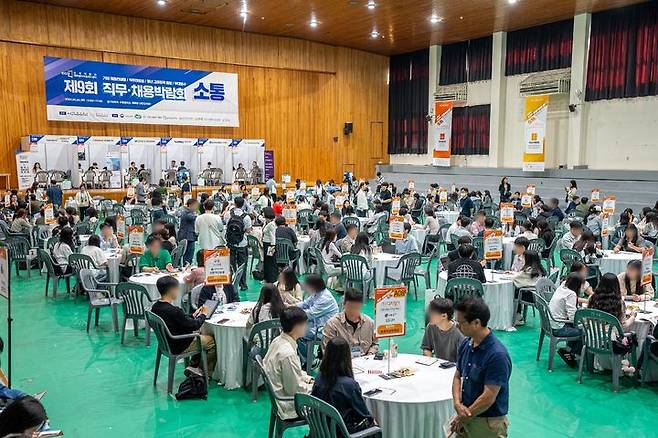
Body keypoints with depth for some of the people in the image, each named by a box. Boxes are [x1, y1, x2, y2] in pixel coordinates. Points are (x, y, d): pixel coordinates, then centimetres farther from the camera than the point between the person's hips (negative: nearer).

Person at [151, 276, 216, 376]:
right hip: (178, 347, -9)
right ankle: (207, 374, 19)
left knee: (201, 334, 24)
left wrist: (193, 315, 6)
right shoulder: (173, 311, -31)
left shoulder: (155, 307, -3)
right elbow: (194, 325, -20)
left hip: (167, 343, 9)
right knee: (213, 342, 4)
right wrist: (203, 314, -3)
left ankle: (193, 366, 23)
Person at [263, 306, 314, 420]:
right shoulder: (287, 354, -29)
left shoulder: (278, 340, -2)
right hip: (288, 406, -9)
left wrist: (307, 378, 5)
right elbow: (294, 389, -22)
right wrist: (314, 387, -7)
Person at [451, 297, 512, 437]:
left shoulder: (497, 355, -25)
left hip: (488, 423, -6)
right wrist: (457, 404, -9)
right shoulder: (466, 344, -1)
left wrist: (464, 417, -13)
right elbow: (458, 376, 7)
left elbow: (488, 398, -23)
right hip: (467, 417, 6)